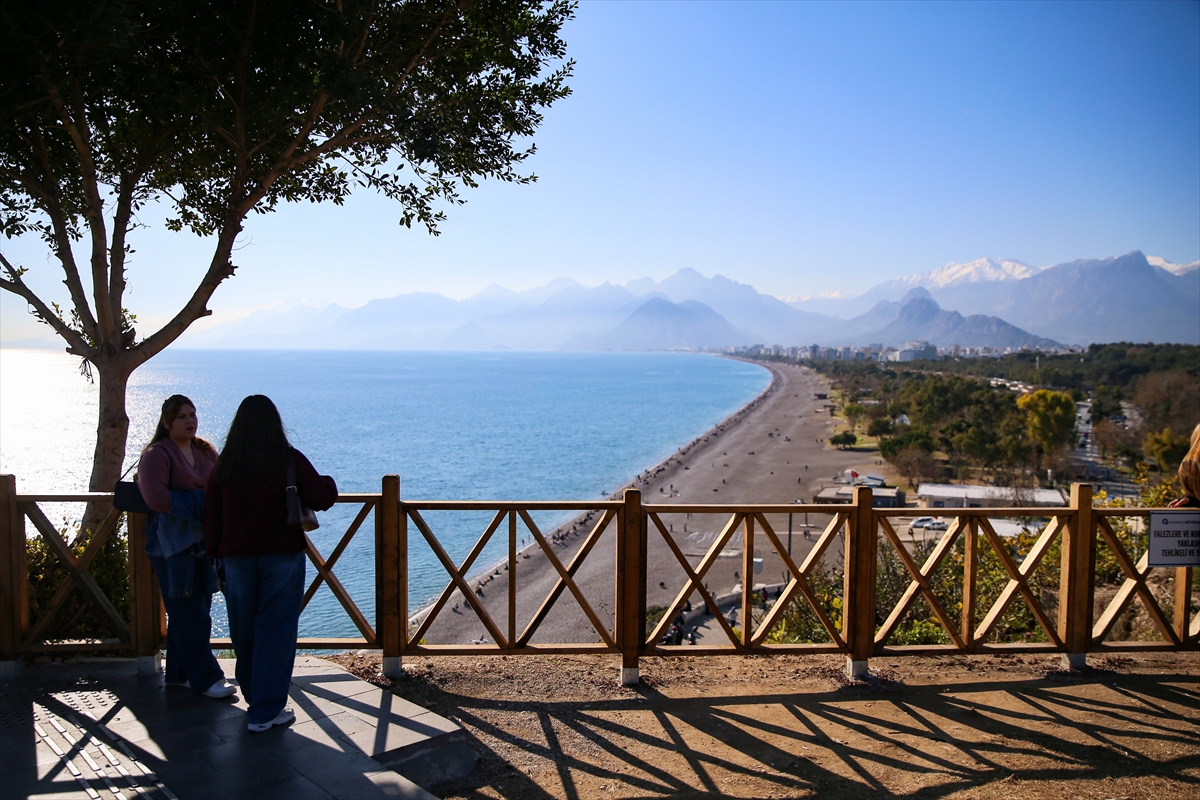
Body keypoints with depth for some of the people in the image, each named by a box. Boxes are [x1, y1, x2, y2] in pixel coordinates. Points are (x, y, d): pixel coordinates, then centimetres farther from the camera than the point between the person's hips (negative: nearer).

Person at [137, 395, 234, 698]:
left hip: (204, 540, 7)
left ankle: (180, 673, 25)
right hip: (173, 545, -6)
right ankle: (205, 678, 4)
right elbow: (155, 497, -19)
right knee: (191, 614, -3)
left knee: (191, 612, 13)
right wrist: (198, 503, -12)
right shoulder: (157, 454, -8)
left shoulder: (206, 451, 12)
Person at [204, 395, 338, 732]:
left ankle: (254, 698, 32)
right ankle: (266, 711, 6)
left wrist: (217, 554, 17)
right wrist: (328, 483, 14)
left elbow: (212, 517, 5)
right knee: (275, 631, 3)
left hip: (237, 558, 3)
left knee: (244, 631, 16)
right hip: (282, 556, -3)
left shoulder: (224, 465, 1)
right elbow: (321, 499, -8)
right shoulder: (290, 460, -9)